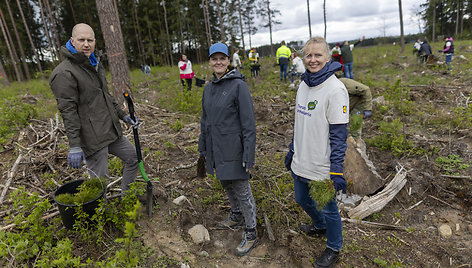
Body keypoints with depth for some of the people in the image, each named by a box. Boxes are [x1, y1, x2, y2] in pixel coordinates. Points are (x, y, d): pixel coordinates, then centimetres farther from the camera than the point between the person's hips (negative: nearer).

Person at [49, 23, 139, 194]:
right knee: (99, 182, -3)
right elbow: (68, 112, -18)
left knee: (133, 157, 17)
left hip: (111, 132, 9)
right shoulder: (64, 73, -14)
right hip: (92, 139, -9)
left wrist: (123, 116, 20)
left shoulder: (95, 65, 14)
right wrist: (74, 146, -20)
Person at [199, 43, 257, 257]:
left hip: (233, 149, -7)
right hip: (215, 148, 7)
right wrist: (203, 148, 18)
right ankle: (236, 217, 46)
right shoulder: (209, 88, 8)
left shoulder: (238, 85, -14)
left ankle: (251, 234, 23)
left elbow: (248, 123, -16)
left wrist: (249, 155, -19)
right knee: (226, 184, 22)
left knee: (242, 190, 5)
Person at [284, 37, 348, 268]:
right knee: (302, 199, 24)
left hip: (322, 168, -7)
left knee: (327, 208, 12)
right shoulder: (304, 84, 6)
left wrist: (336, 171, -20)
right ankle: (320, 226, 54)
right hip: (300, 163, 7)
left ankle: (333, 248, 39)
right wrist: (292, 151, 17)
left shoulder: (335, 89, -17)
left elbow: (339, 134, -17)